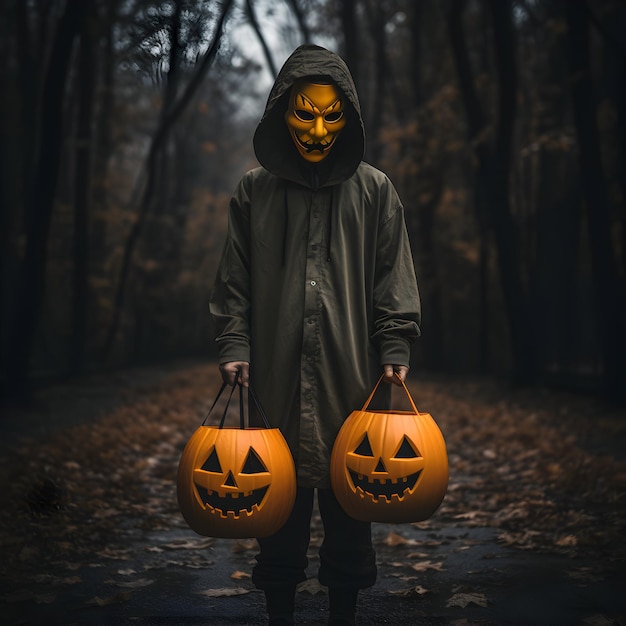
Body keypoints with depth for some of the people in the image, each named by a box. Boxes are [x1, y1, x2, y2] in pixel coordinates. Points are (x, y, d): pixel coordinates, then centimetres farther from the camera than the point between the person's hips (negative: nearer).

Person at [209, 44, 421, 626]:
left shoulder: (374, 191, 5)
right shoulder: (254, 190, 6)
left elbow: (394, 280, 6)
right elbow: (234, 281, 8)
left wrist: (395, 349, -3)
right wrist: (234, 346, -2)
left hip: (350, 380, 0)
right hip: (275, 377, 0)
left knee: (349, 506, 7)